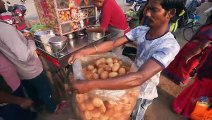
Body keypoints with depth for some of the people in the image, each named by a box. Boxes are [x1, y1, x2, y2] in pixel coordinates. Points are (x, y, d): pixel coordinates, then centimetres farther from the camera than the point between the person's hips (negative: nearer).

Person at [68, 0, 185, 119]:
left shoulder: (170, 46, -34)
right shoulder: (140, 30, -15)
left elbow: (140, 77, -45)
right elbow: (113, 43, -17)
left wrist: (91, 85, -50)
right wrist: (84, 52, -30)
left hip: (143, 92, -4)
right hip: (131, 85, 5)